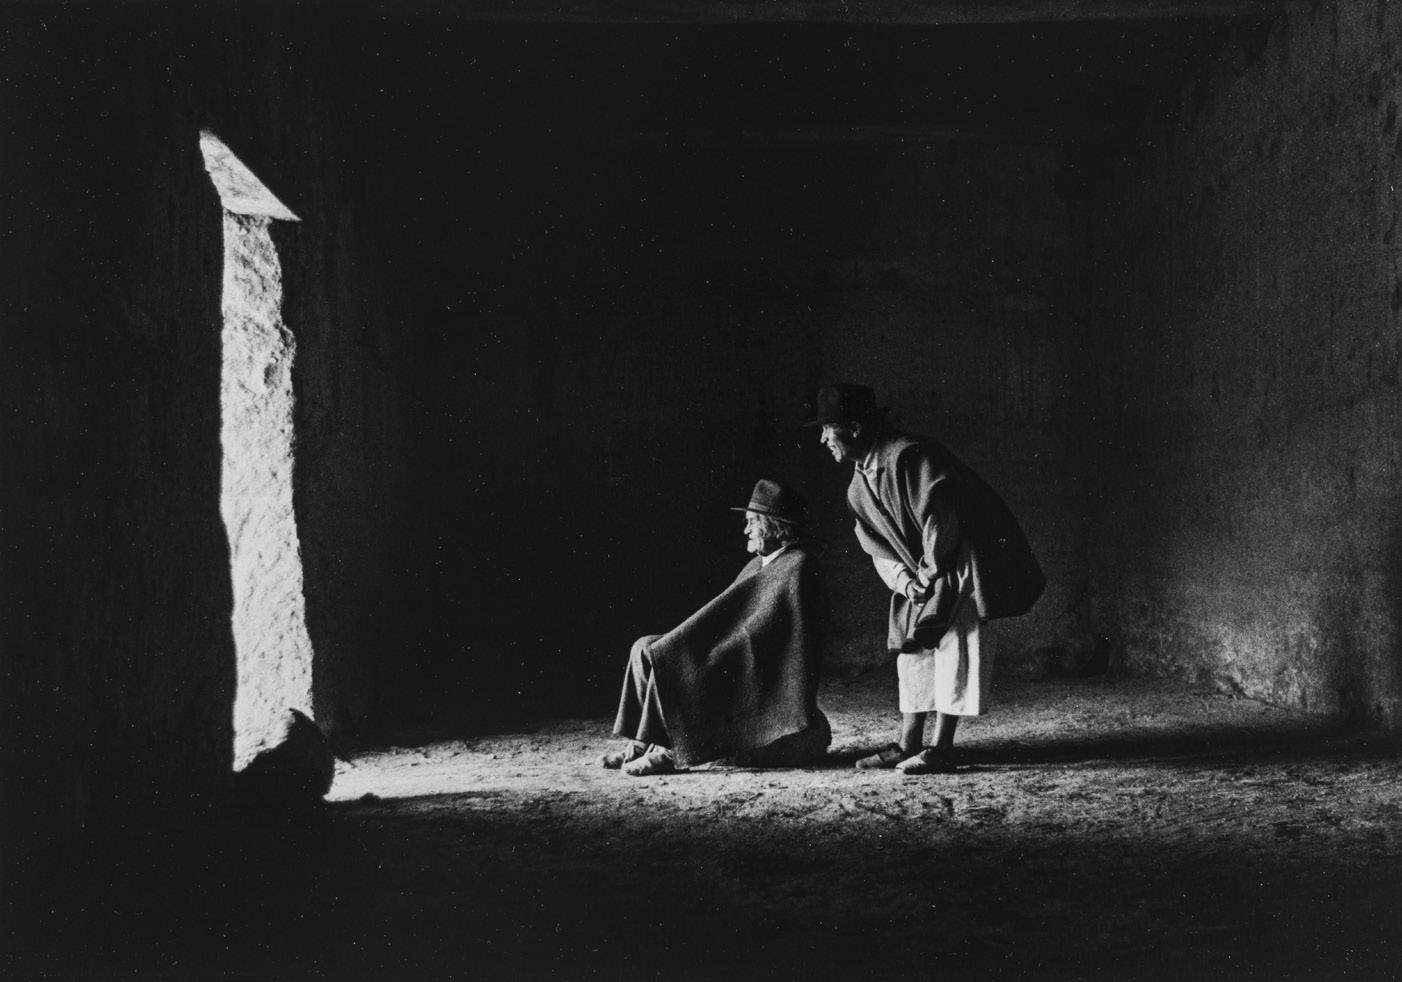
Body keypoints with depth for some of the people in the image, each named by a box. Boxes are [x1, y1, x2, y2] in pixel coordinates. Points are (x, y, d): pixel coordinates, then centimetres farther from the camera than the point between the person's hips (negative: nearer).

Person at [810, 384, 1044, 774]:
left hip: (961, 562, -9)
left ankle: (942, 749, -12)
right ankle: (909, 744, 14)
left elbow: (940, 521, -23)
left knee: (953, 647, -12)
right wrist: (903, 579, -8)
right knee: (911, 650, 8)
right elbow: (878, 549, 9)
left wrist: (929, 570, -13)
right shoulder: (859, 489, 8)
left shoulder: (908, 457, -21)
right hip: (918, 573, 9)